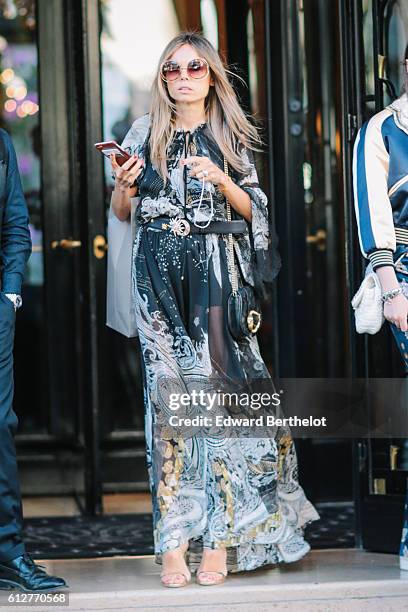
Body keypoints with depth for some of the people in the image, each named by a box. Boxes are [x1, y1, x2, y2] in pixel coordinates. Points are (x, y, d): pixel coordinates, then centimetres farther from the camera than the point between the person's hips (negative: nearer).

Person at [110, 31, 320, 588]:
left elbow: (253, 210, 10)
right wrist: (123, 183, -7)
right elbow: (121, 212, 13)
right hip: (157, 270, 0)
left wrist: (221, 180, -8)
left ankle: (220, 535, -6)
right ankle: (175, 541, -6)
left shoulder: (230, 136, 11)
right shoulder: (144, 133, 11)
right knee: (168, 390, -5)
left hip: (214, 269, 0)